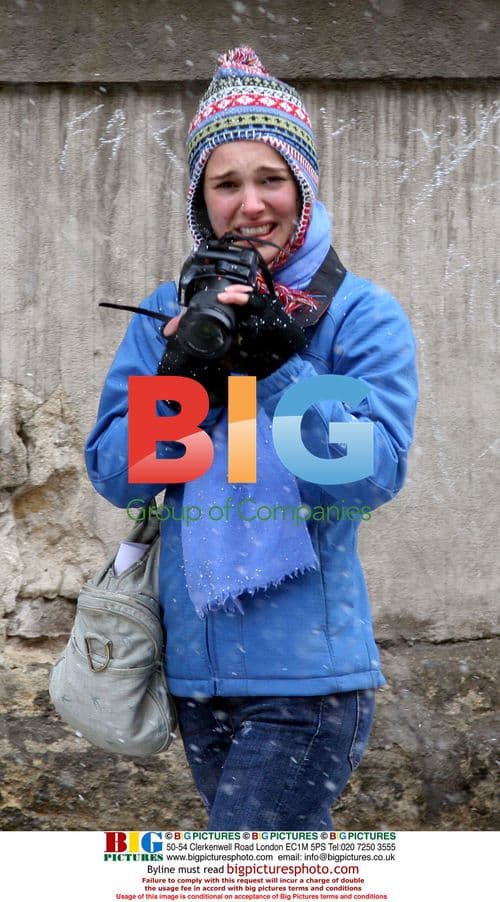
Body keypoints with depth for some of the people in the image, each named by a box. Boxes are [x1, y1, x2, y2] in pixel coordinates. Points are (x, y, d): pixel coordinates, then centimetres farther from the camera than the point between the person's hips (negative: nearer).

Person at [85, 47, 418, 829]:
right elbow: (114, 475, 1)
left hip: (307, 671, -5)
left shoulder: (363, 315, -5)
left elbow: (376, 474, -15)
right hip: (199, 665, 5)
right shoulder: (168, 314, 6)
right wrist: (177, 380, -15)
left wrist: (280, 368, -24)